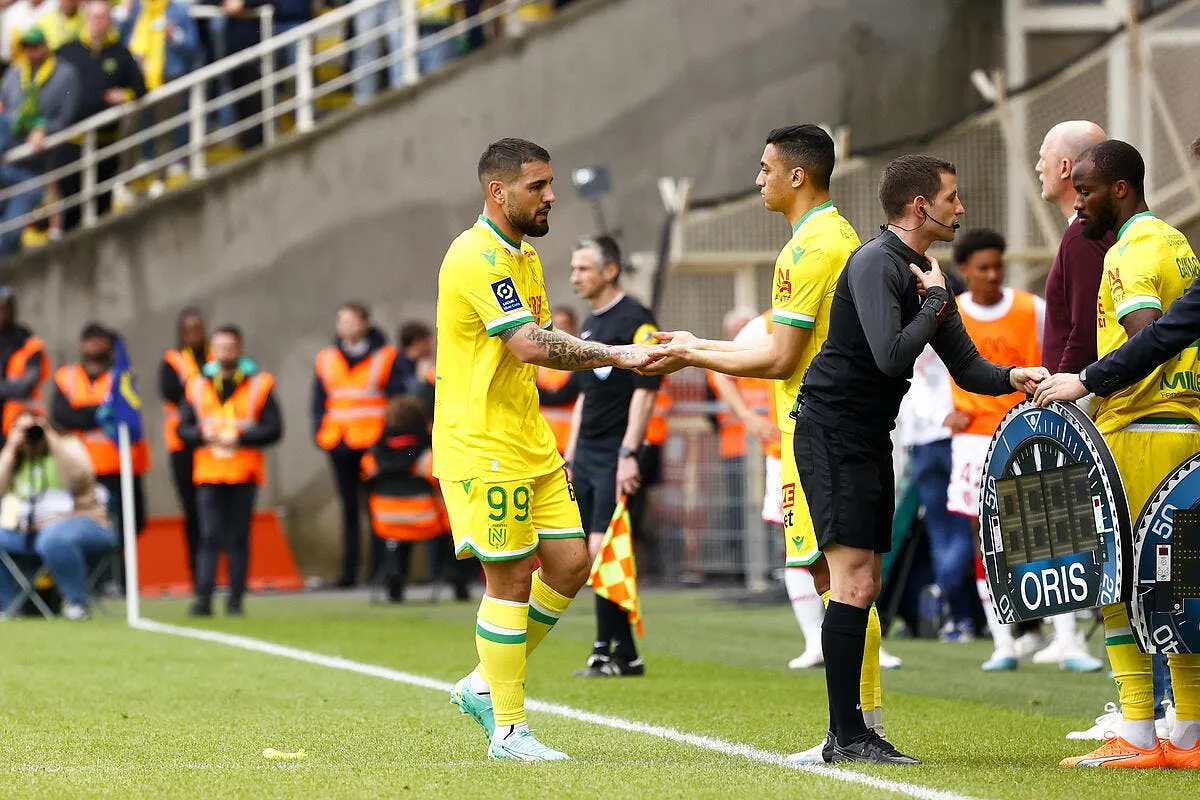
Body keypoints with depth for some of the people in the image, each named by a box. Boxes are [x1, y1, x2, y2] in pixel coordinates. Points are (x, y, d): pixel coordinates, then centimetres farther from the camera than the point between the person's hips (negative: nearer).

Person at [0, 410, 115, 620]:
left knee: (53, 539, -40)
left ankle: (76, 602, -23)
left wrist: (52, 438, -12)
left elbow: (78, 479, -15)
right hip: (27, 530, 5)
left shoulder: (67, 445, 7)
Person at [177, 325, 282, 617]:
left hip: (243, 474, -1)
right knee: (210, 536, -7)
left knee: (238, 538, 2)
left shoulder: (258, 385, 3)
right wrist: (204, 435, -11)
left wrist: (240, 438, -14)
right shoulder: (197, 387, 10)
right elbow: (183, 429, 9)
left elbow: (274, 428, -3)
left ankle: (235, 600, 7)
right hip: (208, 474, 1)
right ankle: (203, 598, -10)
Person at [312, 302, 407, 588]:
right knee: (349, 508, 8)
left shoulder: (385, 357, 1)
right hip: (339, 445, 4)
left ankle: (379, 569, -2)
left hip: (374, 443, -4)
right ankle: (349, 572, 10)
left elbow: (398, 398, 0)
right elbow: (318, 402, 17)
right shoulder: (327, 360, 13)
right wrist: (321, 432, 3)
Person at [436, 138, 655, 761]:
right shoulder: (477, 258, -17)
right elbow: (530, 344, -26)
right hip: (483, 447, -10)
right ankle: (507, 730, 2)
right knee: (511, 580, -6)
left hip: (530, 441, 10)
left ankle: (484, 686, 19)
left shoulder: (523, 255, 16)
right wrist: (614, 355, -26)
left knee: (569, 563, 6)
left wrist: (615, 355, 8)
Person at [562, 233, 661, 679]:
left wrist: (628, 454, -22)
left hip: (615, 456, -9)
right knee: (593, 555, 7)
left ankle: (608, 651, -7)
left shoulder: (635, 321, -10)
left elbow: (645, 390, -16)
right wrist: (570, 454, 20)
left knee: (602, 550, -13)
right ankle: (625, 654, 11)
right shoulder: (590, 325, 18)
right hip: (585, 454, 9)